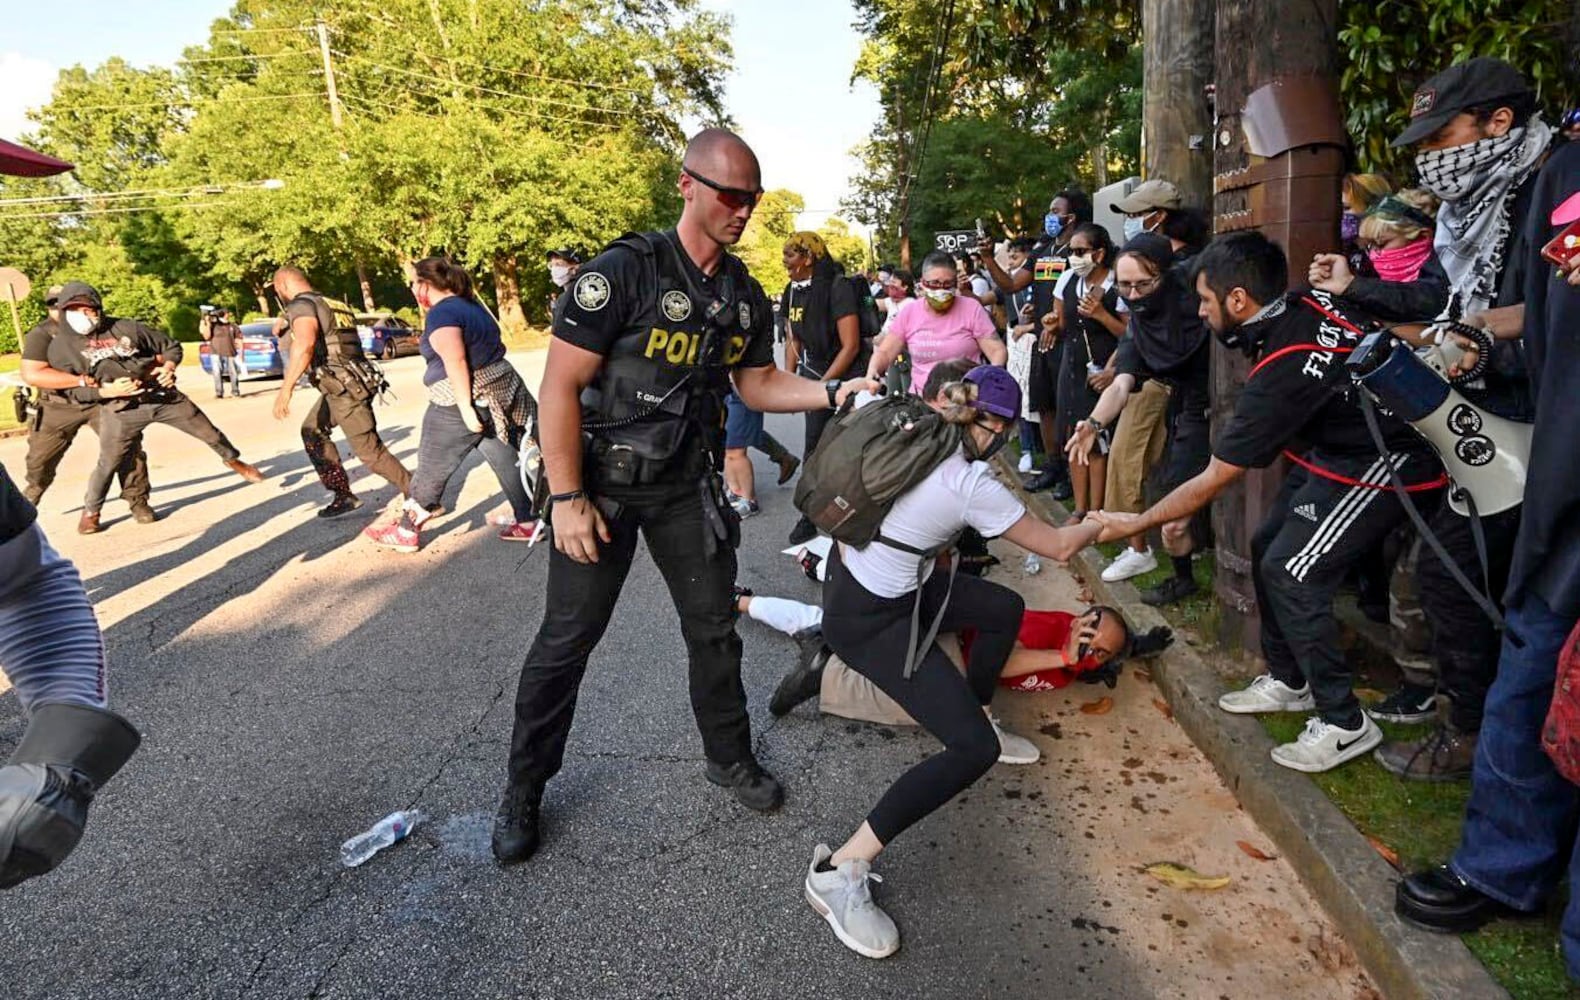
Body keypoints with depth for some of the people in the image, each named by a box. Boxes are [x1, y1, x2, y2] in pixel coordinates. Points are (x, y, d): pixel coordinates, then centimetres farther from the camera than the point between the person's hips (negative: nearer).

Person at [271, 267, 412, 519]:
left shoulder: (303, 305, -11)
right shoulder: (334, 305, 18)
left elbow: (304, 345, -29)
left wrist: (285, 389, -31)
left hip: (345, 390, -10)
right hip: (339, 387, 10)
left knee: (370, 452, -5)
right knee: (312, 432, 20)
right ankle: (342, 495, 20)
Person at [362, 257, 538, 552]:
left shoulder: (441, 313, -14)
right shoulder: (471, 304, 13)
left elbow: (455, 362, -23)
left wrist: (466, 408, -25)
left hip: (461, 400, -8)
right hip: (499, 392, 8)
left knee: (432, 469, 4)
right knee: (507, 461, 11)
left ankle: (405, 532, 16)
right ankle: (528, 523, 13)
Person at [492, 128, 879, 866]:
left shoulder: (746, 297, 3)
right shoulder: (624, 271, -17)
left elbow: (757, 384, 12)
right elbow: (560, 386, -17)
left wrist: (833, 394, -4)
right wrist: (566, 497, -20)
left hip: (688, 485, 5)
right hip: (603, 481, -5)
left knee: (712, 627, 12)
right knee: (567, 639, 4)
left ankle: (729, 757, 33)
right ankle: (523, 791, 24)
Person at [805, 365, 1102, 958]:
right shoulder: (973, 485, -21)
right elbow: (1059, 547, -8)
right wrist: (1099, 523, 14)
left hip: (852, 571, 9)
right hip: (869, 621, -9)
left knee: (1005, 608, 16)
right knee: (975, 749, -12)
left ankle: (977, 710, 35)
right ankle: (841, 870, -12)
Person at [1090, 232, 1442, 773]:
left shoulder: (1281, 372, -31)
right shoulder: (1306, 302, -10)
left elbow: (1210, 483, -22)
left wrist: (1135, 522, -8)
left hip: (1384, 465, -10)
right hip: (1338, 442, 10)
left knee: (1292, 574, -14)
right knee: (1267, 548, 10)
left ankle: (1344, 723, 1)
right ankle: (1288, 681, 25)